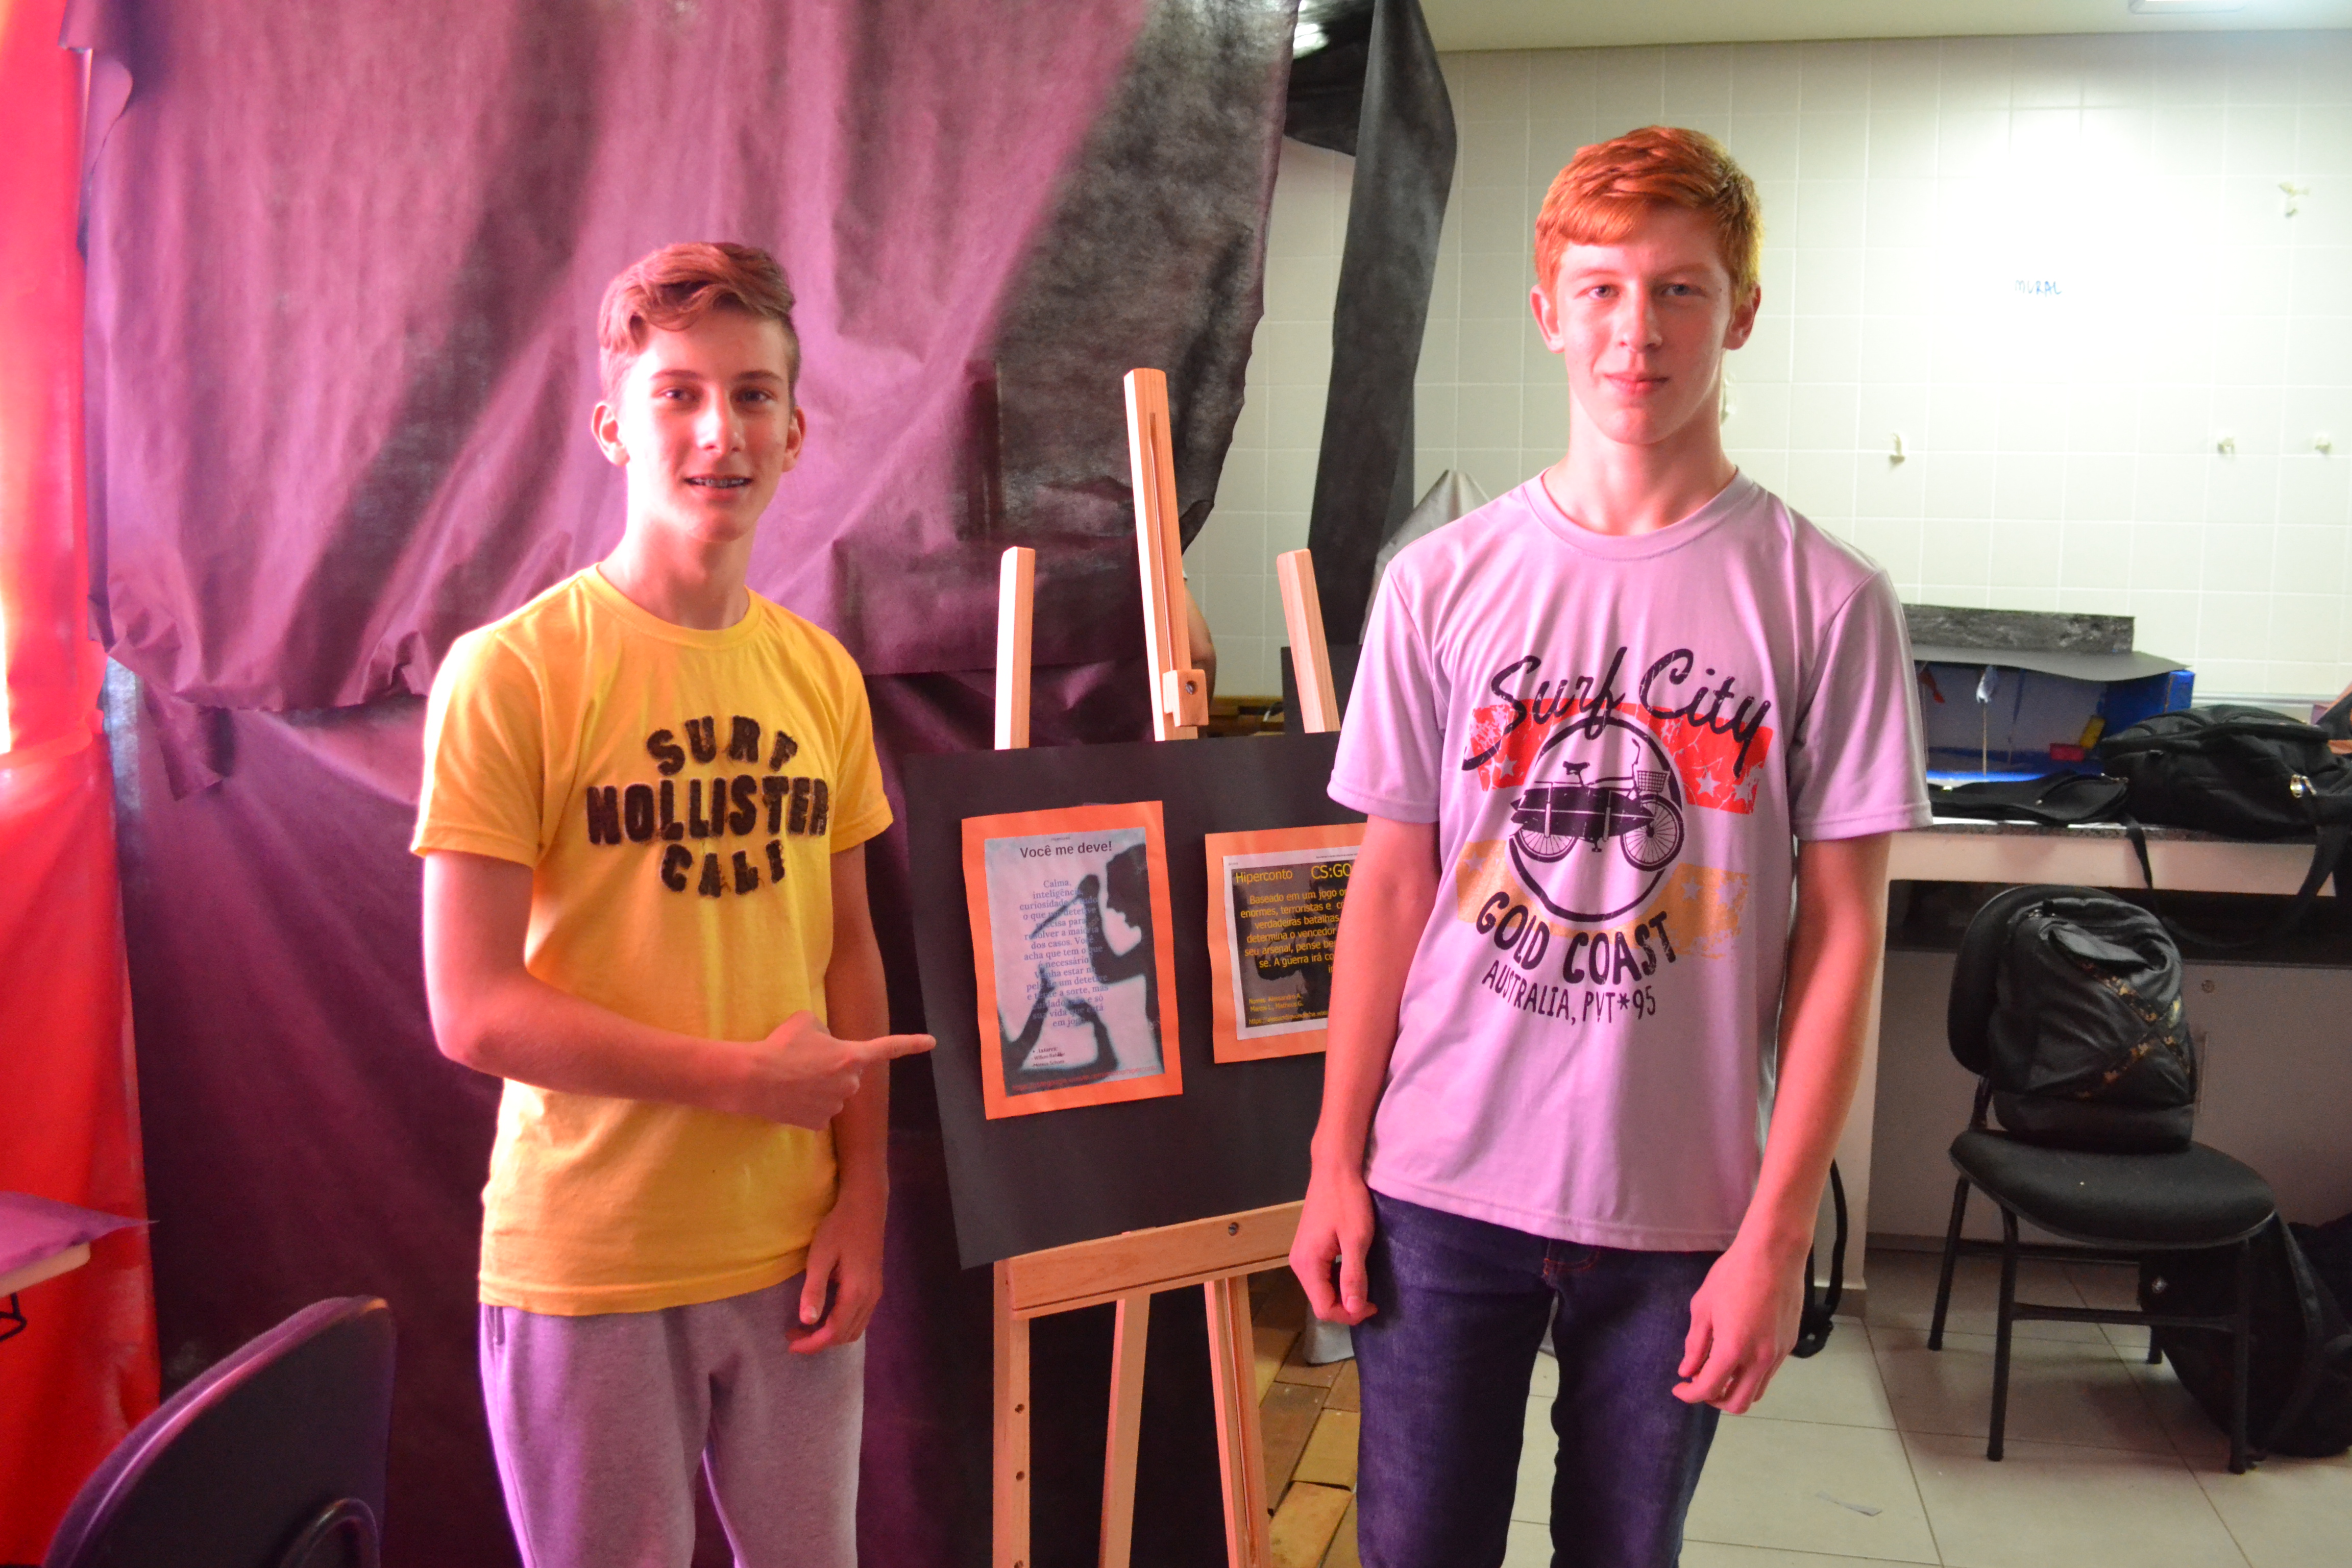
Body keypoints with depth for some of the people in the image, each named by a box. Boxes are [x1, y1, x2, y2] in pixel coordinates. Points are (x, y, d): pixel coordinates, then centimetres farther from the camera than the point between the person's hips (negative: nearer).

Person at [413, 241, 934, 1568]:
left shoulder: (822, 673, 3)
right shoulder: (511, 673, -12)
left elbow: (849, 949, 8)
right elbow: (475, 1010, -14)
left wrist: (863, 1189, 2)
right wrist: (745, 1076, -14)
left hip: (791, 1250, 4)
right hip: (586, 1266, -4)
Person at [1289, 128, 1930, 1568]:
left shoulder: (1828, 602, -4)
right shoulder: (1442, 584, 0)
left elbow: (1842, 936, -3)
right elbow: (1392, 883, 3)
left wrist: (1777, 1234, -6)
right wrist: (1336, 1161, 3)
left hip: (1684, 1208, 0)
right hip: (1441, 1181, 1)